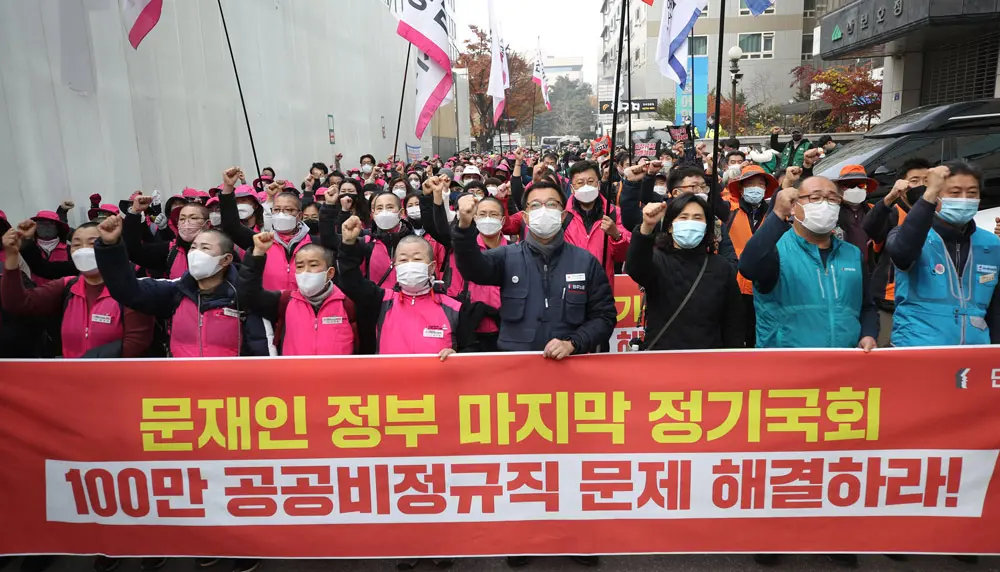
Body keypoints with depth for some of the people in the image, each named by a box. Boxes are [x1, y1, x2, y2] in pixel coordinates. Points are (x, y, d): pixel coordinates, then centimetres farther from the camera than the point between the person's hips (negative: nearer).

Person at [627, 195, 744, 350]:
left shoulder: (722, 267, 5)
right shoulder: (657, 260, -2)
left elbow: (733, 323, 7)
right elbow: (636, 268, -26)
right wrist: (646, 227, -41)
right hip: (660, 357, -2)